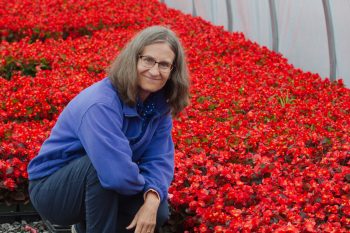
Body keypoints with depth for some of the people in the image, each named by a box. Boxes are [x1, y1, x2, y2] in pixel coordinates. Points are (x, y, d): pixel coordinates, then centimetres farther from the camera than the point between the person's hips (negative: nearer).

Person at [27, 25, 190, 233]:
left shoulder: (159, 104, -5)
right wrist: (147, 186, -19)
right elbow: (118, 174, -41)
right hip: (51, 190, -7)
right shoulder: (101, 104, -32)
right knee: (102, 163, -35)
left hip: (97, 188, 8)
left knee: (158, 213, -14)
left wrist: (153, 198, -30)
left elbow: (160, 159, -10)